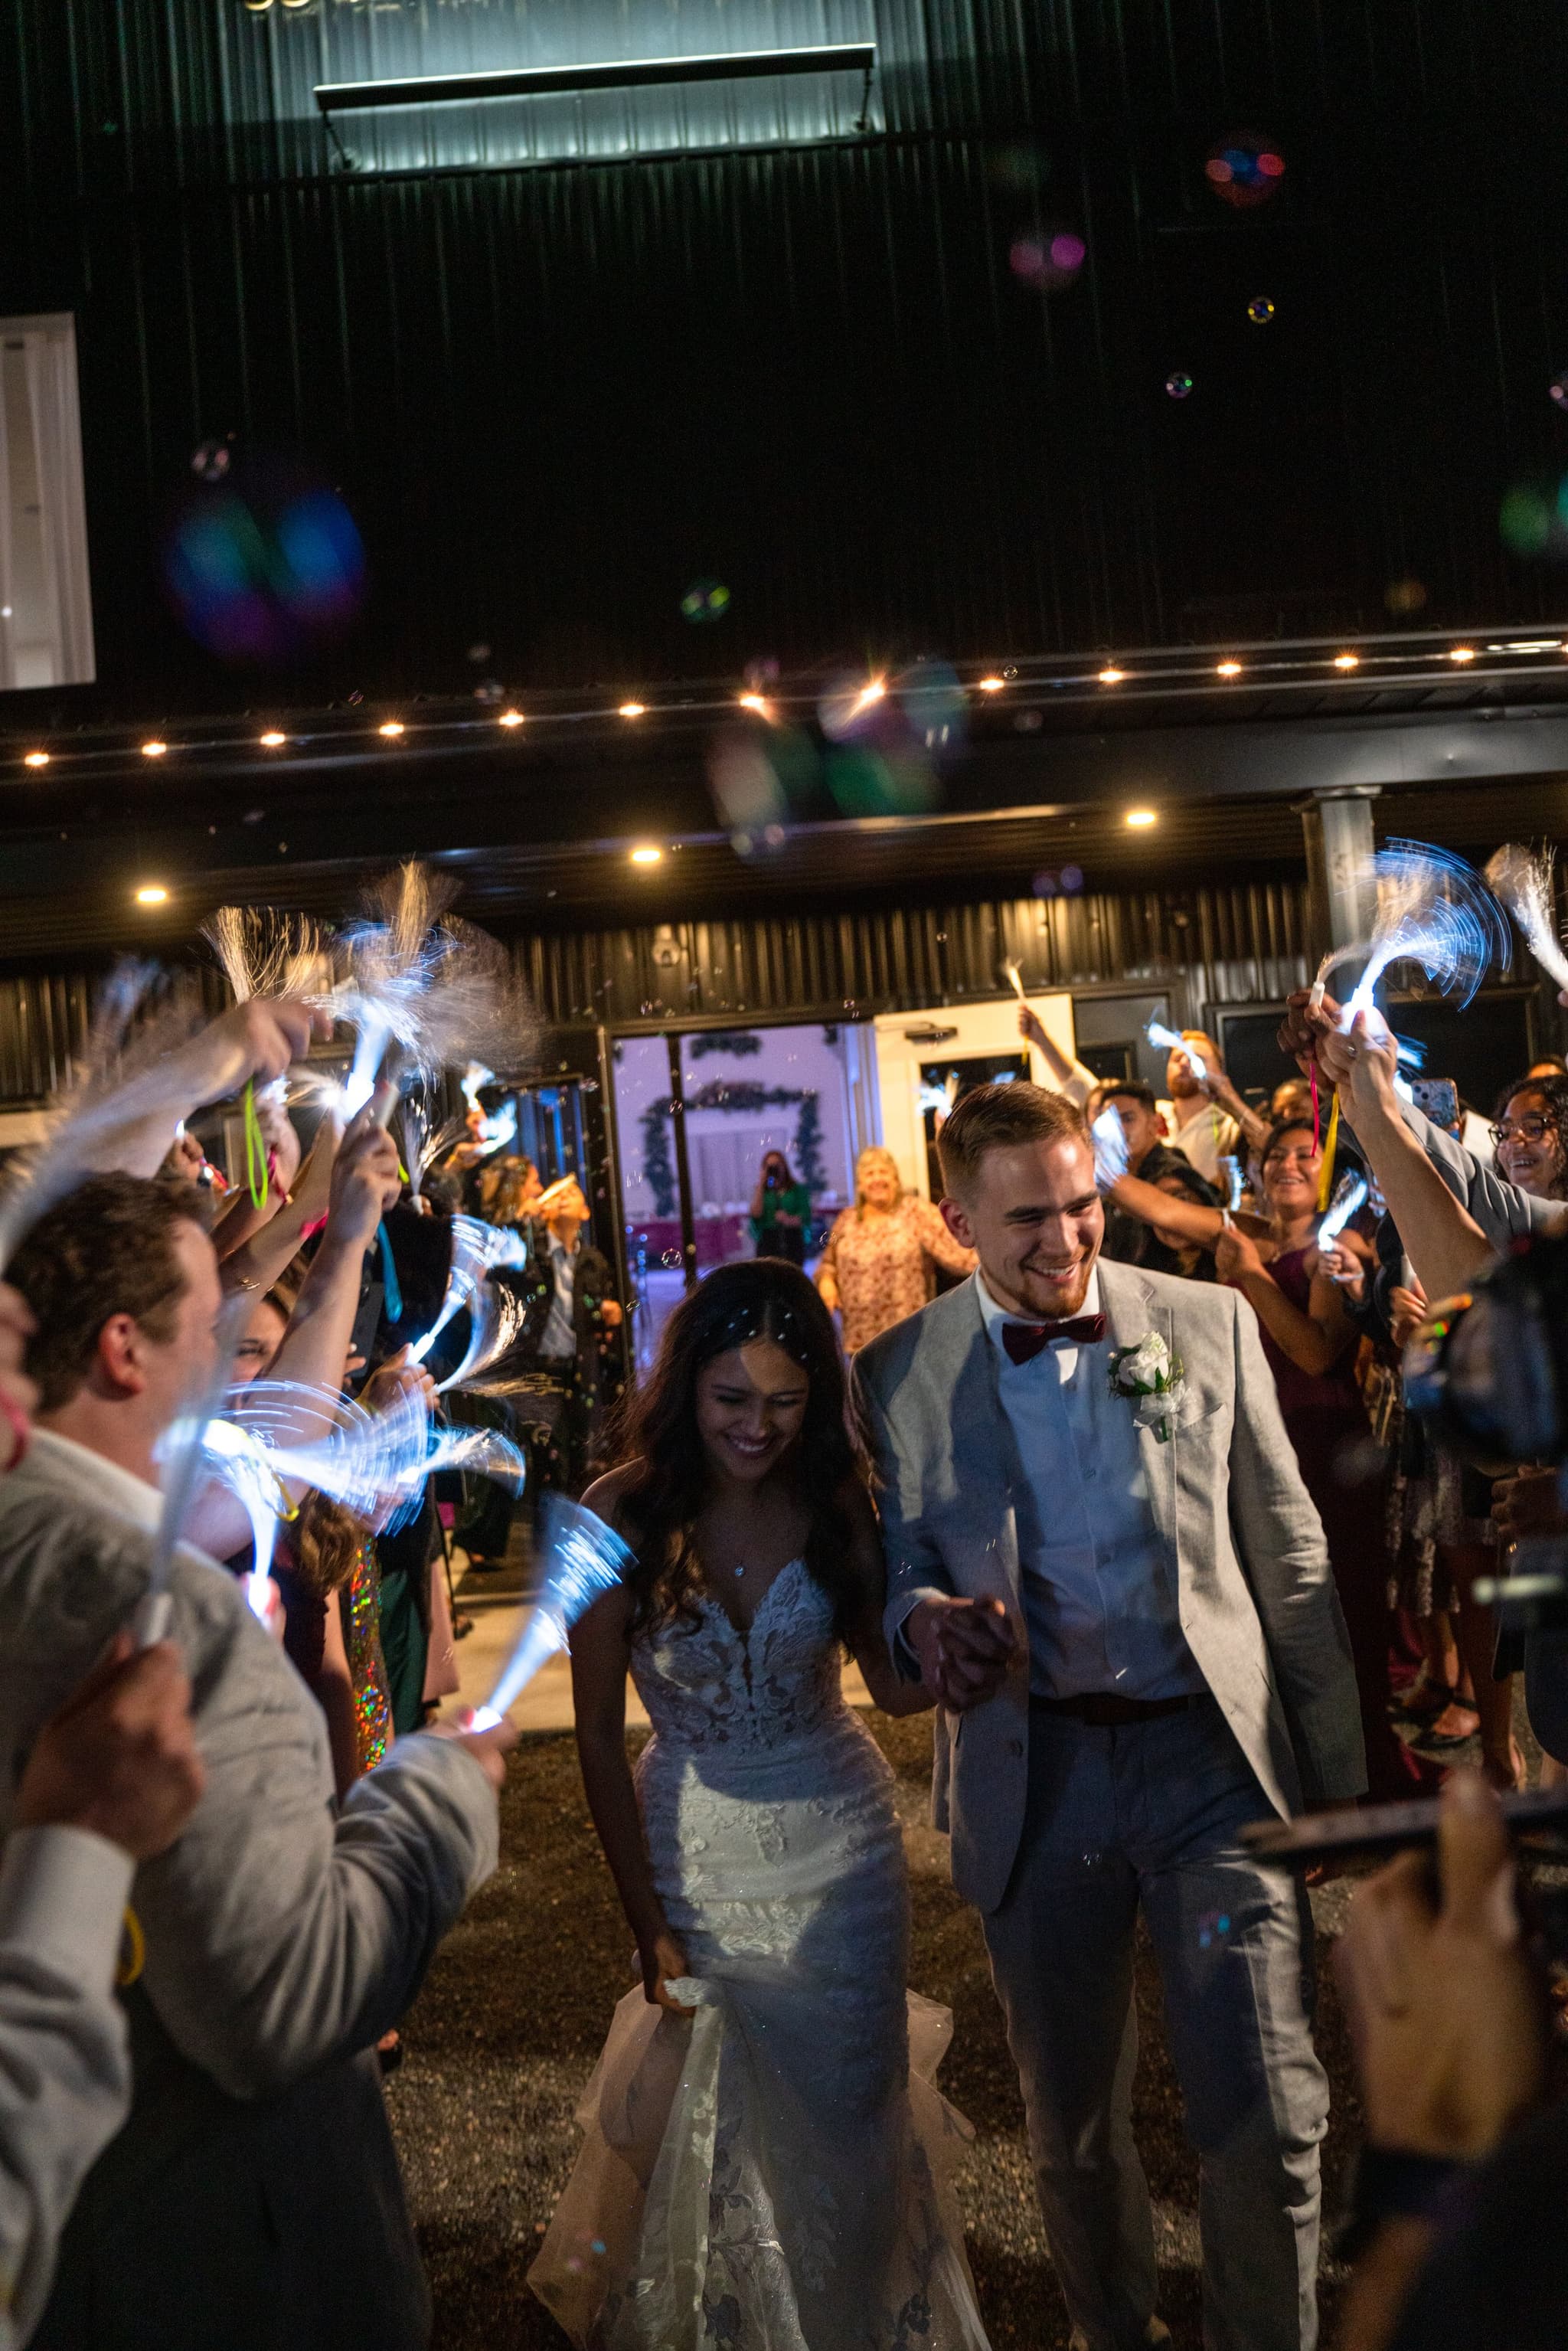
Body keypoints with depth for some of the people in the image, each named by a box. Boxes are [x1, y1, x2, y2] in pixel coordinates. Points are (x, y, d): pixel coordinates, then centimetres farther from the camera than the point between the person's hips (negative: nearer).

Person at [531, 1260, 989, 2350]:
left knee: (847, 2109, 15)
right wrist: (647, 1920, -9)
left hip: (840, 1841, 1)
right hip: (695, 1854, -1)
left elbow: (898, 1685, -7)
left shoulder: (835, 1504, -10)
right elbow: (599, 1735, -10)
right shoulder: (622, 1515, -16)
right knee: (713, 2117, 15)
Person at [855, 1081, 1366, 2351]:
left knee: (1269, 2122, -2)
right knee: (1072, 2127, 16)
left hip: (1212, 1755, 0)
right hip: (1033, 1778, 1)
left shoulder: (1210, 1323, 1)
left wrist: (1343, 1772, 3)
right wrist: (925, 1620, -23)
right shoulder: (899, 1375, -2)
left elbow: (1291, 1555, 4)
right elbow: (898, 1571, 3)